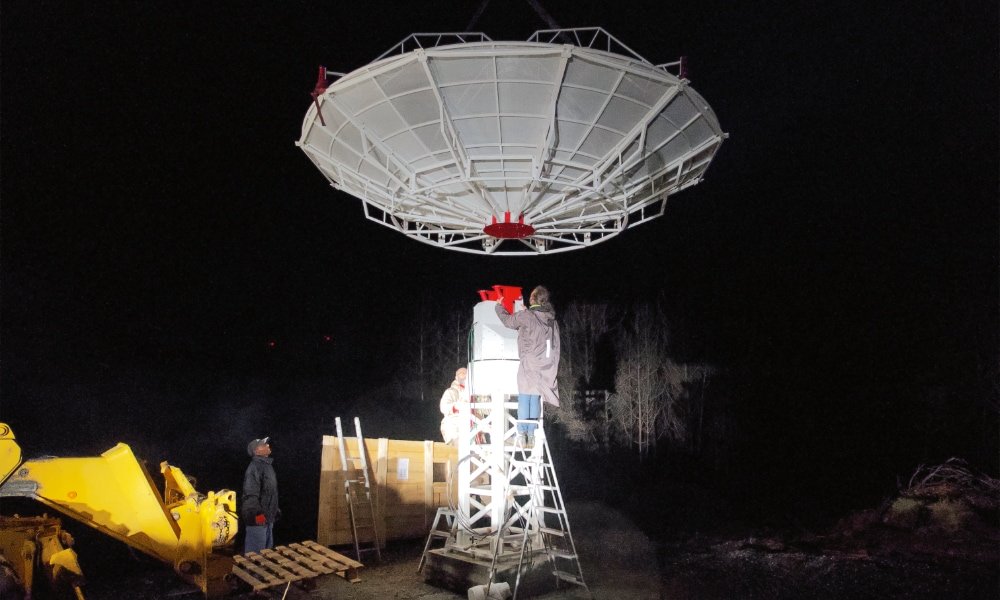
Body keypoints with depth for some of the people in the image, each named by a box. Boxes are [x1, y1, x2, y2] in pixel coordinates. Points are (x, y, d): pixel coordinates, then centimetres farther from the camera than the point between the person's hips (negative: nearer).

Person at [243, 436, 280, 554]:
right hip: (258, 518, -10)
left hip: (267, 517, 10)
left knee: (267, 551, 19)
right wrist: (257, 513, -31)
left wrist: (276, 510, 23)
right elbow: (250, 493, -26)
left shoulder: (267, 465, 15)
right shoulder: (254, 467, -17)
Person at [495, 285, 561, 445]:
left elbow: (507, 320, 9)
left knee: (524, 399, -2)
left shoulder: (525, 316, -7)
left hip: (529, 364, -5)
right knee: (536, 399, 6)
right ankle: (531, 435, 6)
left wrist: (499, 306, 28)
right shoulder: (552, 319, 10)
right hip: (545, 366, 5)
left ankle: (522, 434, -5)